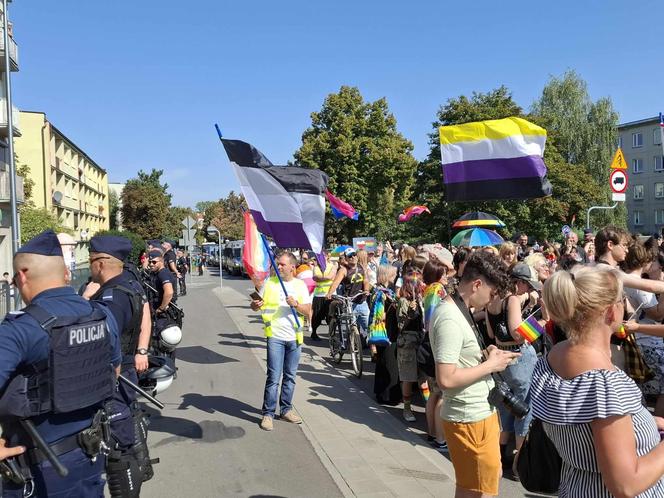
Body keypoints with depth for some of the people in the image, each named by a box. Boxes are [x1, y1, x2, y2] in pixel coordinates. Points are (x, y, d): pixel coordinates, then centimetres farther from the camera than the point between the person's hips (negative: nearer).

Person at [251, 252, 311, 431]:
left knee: (290, 376, 12)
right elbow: (255, 305, 5)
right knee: (274, 377, -5)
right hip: (275, 336, -2)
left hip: (294, 337, 3)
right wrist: (255, 304, -18)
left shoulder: (300, 285, 5)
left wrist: (296, 304, -17)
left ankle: (286, 409, 25)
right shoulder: (269, 283, 2)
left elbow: (308, 311, 1)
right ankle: (268, 413, 4)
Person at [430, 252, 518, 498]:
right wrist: (490, 365, -18)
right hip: (471, 418, -10)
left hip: (480, 412, 10)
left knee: (491, 478, 25)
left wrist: (485, 354, 3)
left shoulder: (459, 310, 7)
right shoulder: (450, 318, -24)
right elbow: (446, 379, -29)